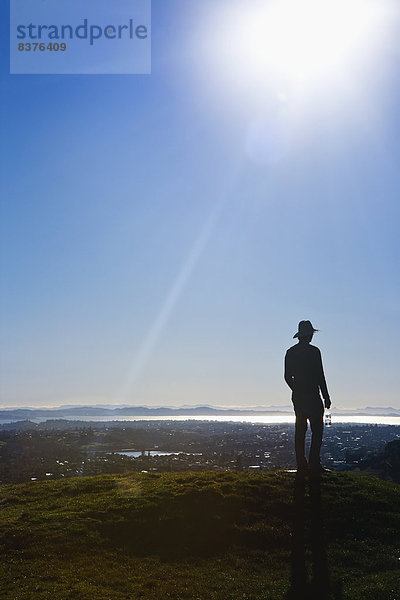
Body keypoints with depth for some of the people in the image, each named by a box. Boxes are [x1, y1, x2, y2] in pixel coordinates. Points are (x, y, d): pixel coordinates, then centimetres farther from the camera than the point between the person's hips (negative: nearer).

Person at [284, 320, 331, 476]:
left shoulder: (290, 352, 7)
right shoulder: (314, 351, -10)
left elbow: (287, 377, 11)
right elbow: (320, 376, -11)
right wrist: (326, 397, -4)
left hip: (297, 397, 6)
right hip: (313, 396, -6)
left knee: (300, 430, 8)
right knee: (317, 430, 0)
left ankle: (301, 465, 10)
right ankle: (314, 464, -4)